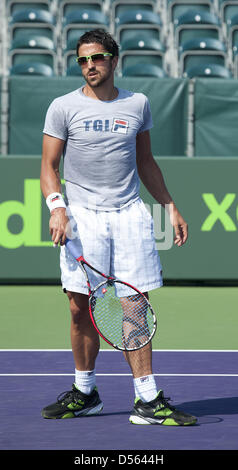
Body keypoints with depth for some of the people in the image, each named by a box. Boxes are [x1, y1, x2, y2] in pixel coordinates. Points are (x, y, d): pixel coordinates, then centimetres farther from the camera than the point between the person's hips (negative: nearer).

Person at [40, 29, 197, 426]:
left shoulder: (137, 104, 11)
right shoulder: (64, 107, 3)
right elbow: (49, 166, 3)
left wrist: (170, 206, 18)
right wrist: (57, 206, -13)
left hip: (130, 215, 1)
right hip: (83, 217, -1)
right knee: (81, 309, 0)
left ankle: (148, 401, -5)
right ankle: (84, 392, 16)